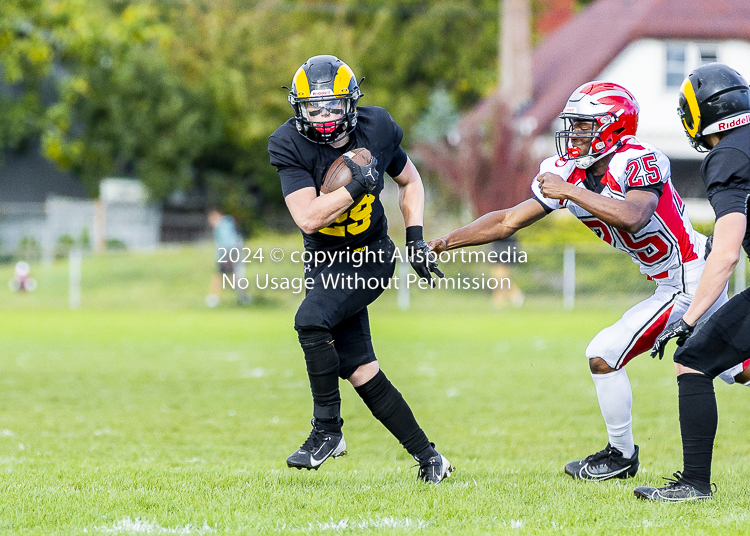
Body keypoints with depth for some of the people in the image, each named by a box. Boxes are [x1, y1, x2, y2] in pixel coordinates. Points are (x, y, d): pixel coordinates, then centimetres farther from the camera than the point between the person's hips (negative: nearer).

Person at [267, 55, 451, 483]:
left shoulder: (376, 129, -9)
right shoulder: (290, 146, -14)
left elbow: (410, 181, 10)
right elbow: (308, 218, -22)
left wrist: (416, 238, -1)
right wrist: (356, 186, -26)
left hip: (370, 258, -2)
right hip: (325, 263, 2)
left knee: (311, 321, -28)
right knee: (361, 373, 0)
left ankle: (327, 430, -14)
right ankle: (428, 457, 11)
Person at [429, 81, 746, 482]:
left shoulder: (639, 161, -22)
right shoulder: (567, 173, 1)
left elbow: (633, 217, -41)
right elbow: (509, 220, 5)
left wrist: (569, 191, -35)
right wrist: (448, 241, -2)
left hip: (692, 281, -9)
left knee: (604, 355, -8)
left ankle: (621, 456, 9)